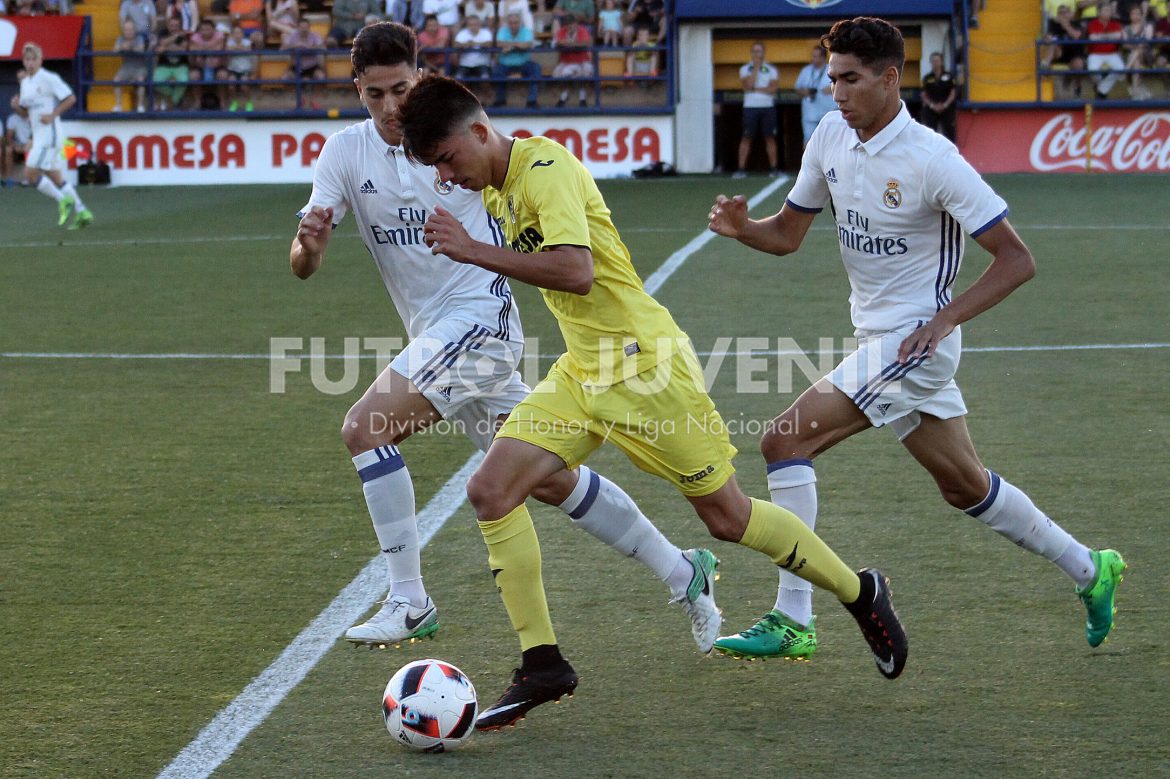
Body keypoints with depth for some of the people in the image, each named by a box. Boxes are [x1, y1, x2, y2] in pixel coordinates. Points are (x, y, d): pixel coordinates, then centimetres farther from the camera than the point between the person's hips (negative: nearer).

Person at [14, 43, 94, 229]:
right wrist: (16, 107, -2)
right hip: (39, 135, 9)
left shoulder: (49, 79, -10)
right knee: (55, 178, 10)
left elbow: (71, 98, -12)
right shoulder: (25, 82, 14)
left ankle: (63, 200, -3)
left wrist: (52, 115, -18)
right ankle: (82, 213, 14)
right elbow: (25, 112, 20)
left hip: (50, 133, -9)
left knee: (31, 174, -14)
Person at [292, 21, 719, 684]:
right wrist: (310, 242, -26)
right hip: (434, 332, 6)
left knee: (365, 427, -20)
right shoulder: (346, 152, 2)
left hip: (479, 315, -6)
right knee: (549, 479, 10)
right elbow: (303, 266, -4)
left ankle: (409, 603, -13)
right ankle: (682, 571, 22)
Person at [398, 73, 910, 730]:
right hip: (582, 373, 9)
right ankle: (542, 667, -1)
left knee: (727, 517, 1)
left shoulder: (546, 169, -19)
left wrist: (475, 251, -29)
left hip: (644, 366, -9)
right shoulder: (498, 187, 9)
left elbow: (576, 272, -32)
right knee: (490, 490, -7)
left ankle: (861, 594, 24)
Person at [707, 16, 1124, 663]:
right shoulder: (831, 136, 2)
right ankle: (1089, 570, 34)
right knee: (966, 488, 17)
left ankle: (792, 621, -13)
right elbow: (787, 234, 10)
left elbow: (1016, 258, -15)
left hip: (915, 341, -8)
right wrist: (741, 227, -12)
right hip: (877, 337, 8)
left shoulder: (932, 160, -19)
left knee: (785, 441, -16)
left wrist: (944, 318, -25)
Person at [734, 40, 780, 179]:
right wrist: (756, 68, -7)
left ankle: (774, 168, 3)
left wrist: (755, 89, -8)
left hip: (768, 107, 1)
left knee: (770, 137, 1)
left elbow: (773, 88, -5)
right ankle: (741, 168, -4)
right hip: (750, 107, -1)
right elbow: (748, 85, -11)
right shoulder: (745, 69, 7)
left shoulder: (772, 69, 9)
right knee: (746, 137, -3)